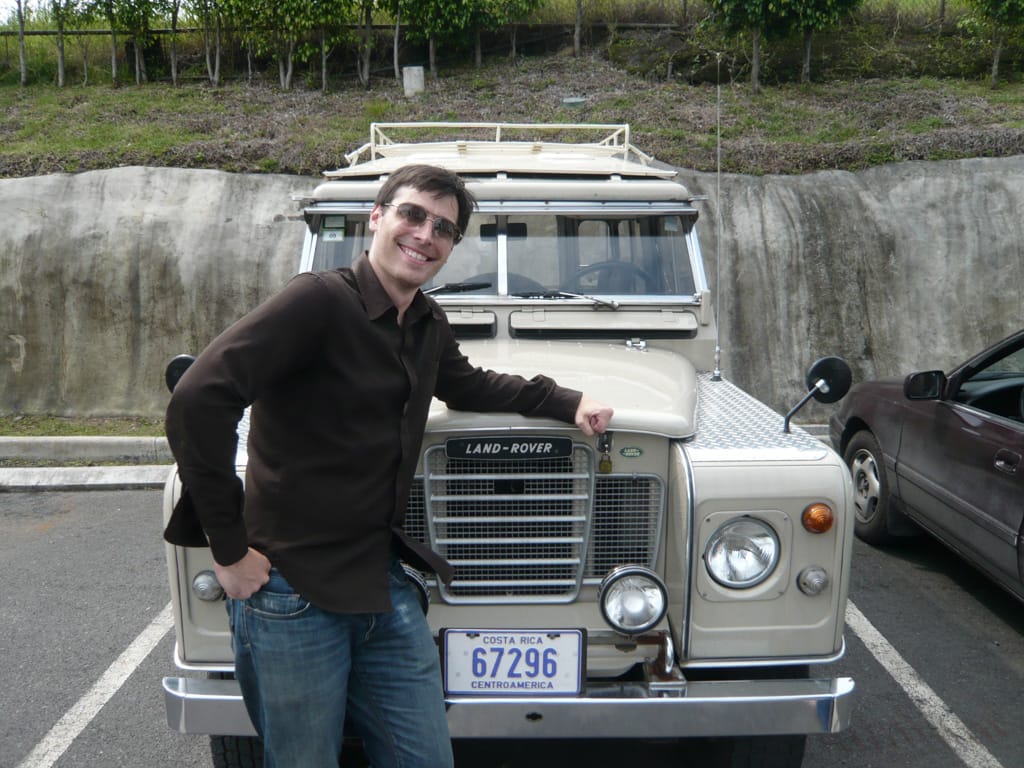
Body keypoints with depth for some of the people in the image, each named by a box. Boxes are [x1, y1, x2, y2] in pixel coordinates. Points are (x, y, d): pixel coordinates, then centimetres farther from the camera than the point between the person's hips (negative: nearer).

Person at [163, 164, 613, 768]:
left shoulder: (429, 325, 7)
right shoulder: (319, 301, -16)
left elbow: (466, 385, 27)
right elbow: (198, 400, -23)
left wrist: (567, 402, 16)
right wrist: (229, 547, -20)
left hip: (384, 585, 7)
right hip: (293, 595, -6)